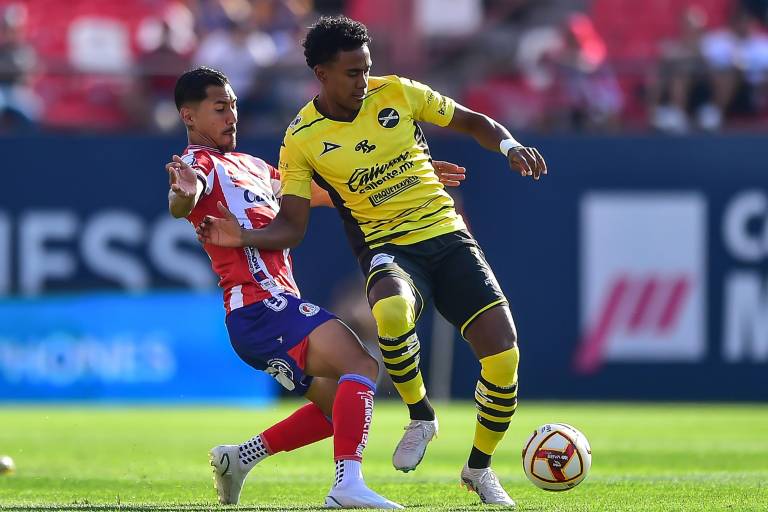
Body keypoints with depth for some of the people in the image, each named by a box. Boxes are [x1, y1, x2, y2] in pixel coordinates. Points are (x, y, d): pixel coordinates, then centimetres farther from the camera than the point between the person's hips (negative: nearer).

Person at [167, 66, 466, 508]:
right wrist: (184, 194, -51)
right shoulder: (200, 162, -2)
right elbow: (182, 205, -25)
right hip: (260, 304, -10)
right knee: (361, 366, -24)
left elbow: (325, 191, 30)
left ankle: (240, 458, 18)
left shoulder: (251, 167, 26)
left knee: (339, 405, 17)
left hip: (271, 308, 10)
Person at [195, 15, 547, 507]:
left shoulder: (397, 93, 2)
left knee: (503, 352, -12)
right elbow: (291, 226, 0)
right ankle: (421, 416, -12)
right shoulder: (302, 140, -3)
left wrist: (509, 145, -6)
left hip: (447, 234, 3)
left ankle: (479, 469, 13)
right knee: (391, 313, -41)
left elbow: (473, 122, 13)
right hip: (387, 247, -3)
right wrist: (242, 236, -18)